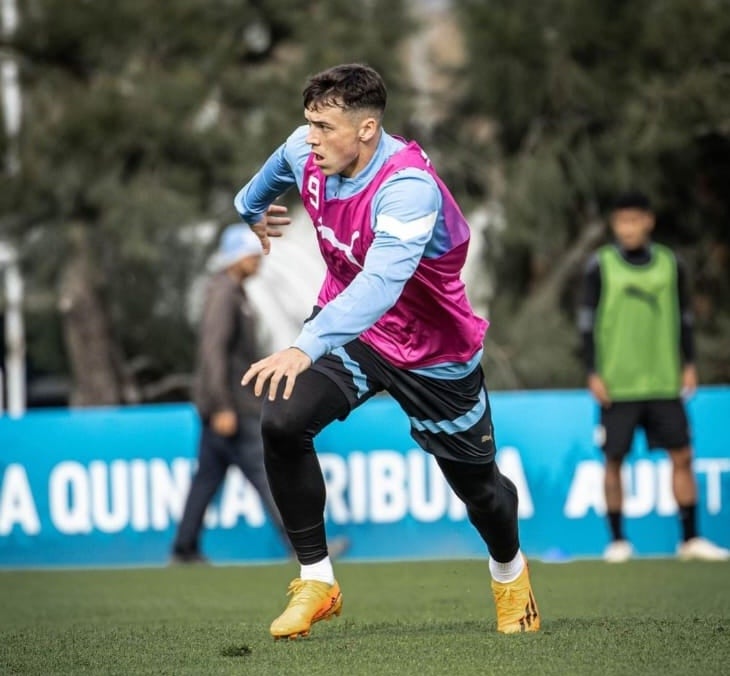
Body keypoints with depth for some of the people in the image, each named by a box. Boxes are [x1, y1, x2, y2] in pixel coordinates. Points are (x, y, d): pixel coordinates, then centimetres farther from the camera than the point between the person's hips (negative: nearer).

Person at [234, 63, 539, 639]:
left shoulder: (407, 188, -36)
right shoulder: (308, 152, -15)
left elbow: (381, 284, -51)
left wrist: (307, 347, -64)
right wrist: (252, 207, 35)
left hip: (433, 352, -4)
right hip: (349, 327, 4)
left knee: (476, 484, 12)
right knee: (282, 421, -23)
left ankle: (509, 570, 49)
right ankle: (317, 582, -8)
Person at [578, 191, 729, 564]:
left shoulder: (670, 264, 6)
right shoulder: (600, 266, -2)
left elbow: (684, 317, 13)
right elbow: (587, 321, 0)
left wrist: (689, 364, 7)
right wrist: (593, 373, -5)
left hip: (663, 381, 2)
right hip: (617, 385, -2)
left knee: (682, 456, 0)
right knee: (613, 460, 1)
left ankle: (690, 539, 6)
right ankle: (617, 541, 11)